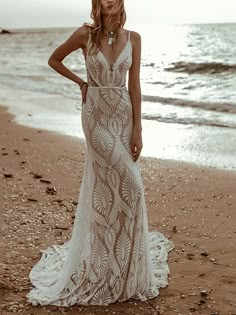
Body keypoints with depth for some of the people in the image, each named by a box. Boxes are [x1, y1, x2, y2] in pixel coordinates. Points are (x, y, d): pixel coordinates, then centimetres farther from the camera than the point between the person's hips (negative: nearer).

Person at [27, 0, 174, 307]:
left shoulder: (133, 38, 3)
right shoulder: (85, 34, -4)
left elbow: (134, 85, 0)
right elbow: (54, 60, 11)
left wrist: (137, 129, -4)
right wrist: (81, 82, 6)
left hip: (123, 114, 3)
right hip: (97, 114, -3)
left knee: (106, 184, 11)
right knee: (127, 184, -9)